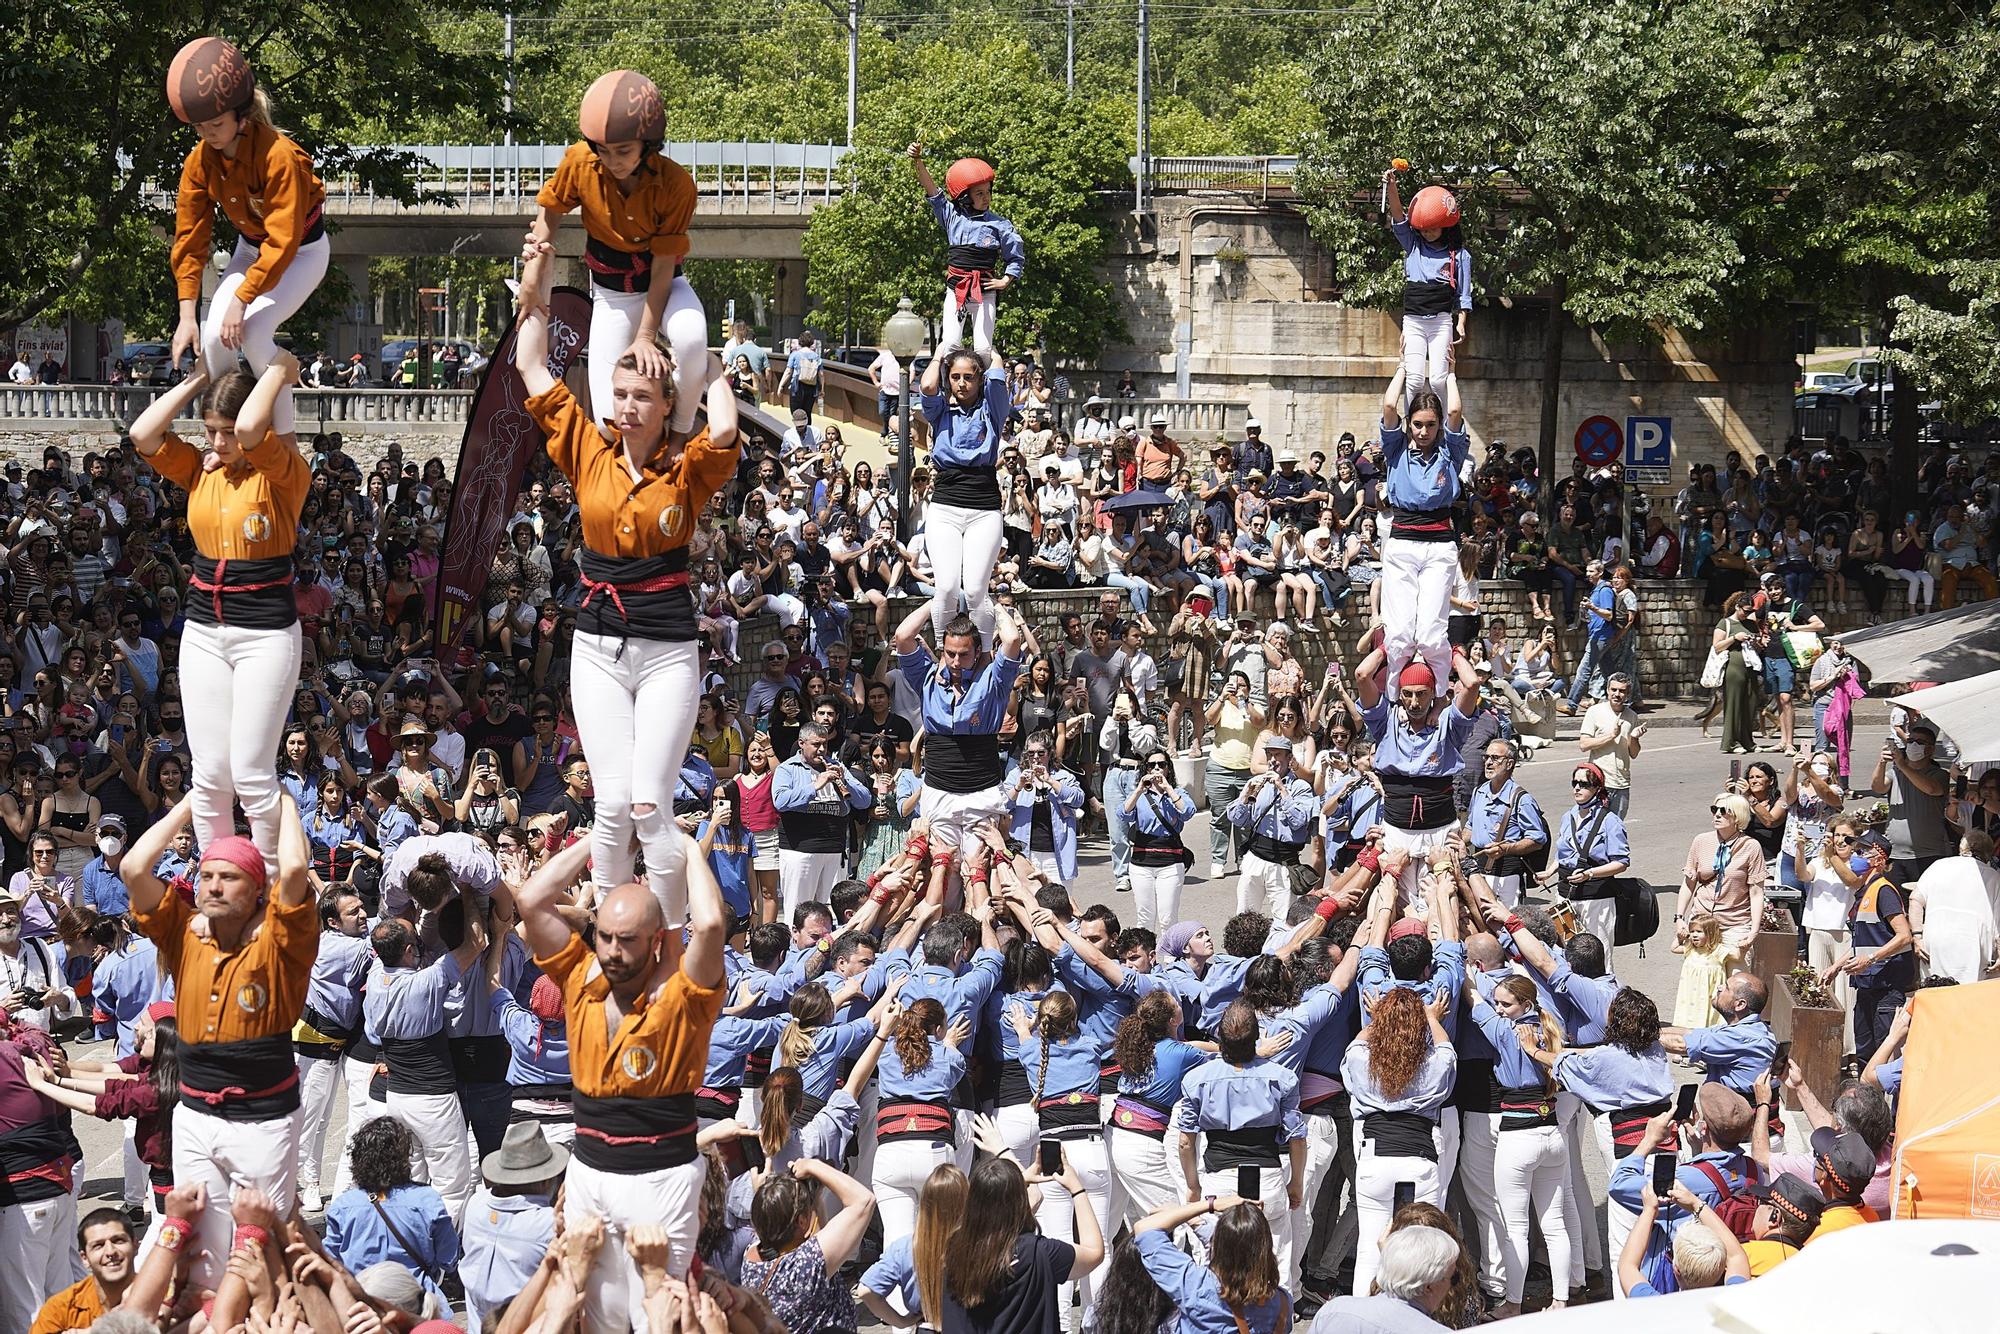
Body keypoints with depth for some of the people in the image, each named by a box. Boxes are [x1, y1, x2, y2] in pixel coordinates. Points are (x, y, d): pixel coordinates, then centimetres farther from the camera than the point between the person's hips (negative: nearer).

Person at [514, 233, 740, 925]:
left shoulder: (686, 469, -3)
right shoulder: (589, 453, 5)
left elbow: (722, 432, -26)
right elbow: (530, 367, 7)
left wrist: (710, 368, -10)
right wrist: (537, 288, 7)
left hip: (667, 648, -2)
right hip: (598, 644, 2)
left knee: (650, 806, -10)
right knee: (613, 805, -6)